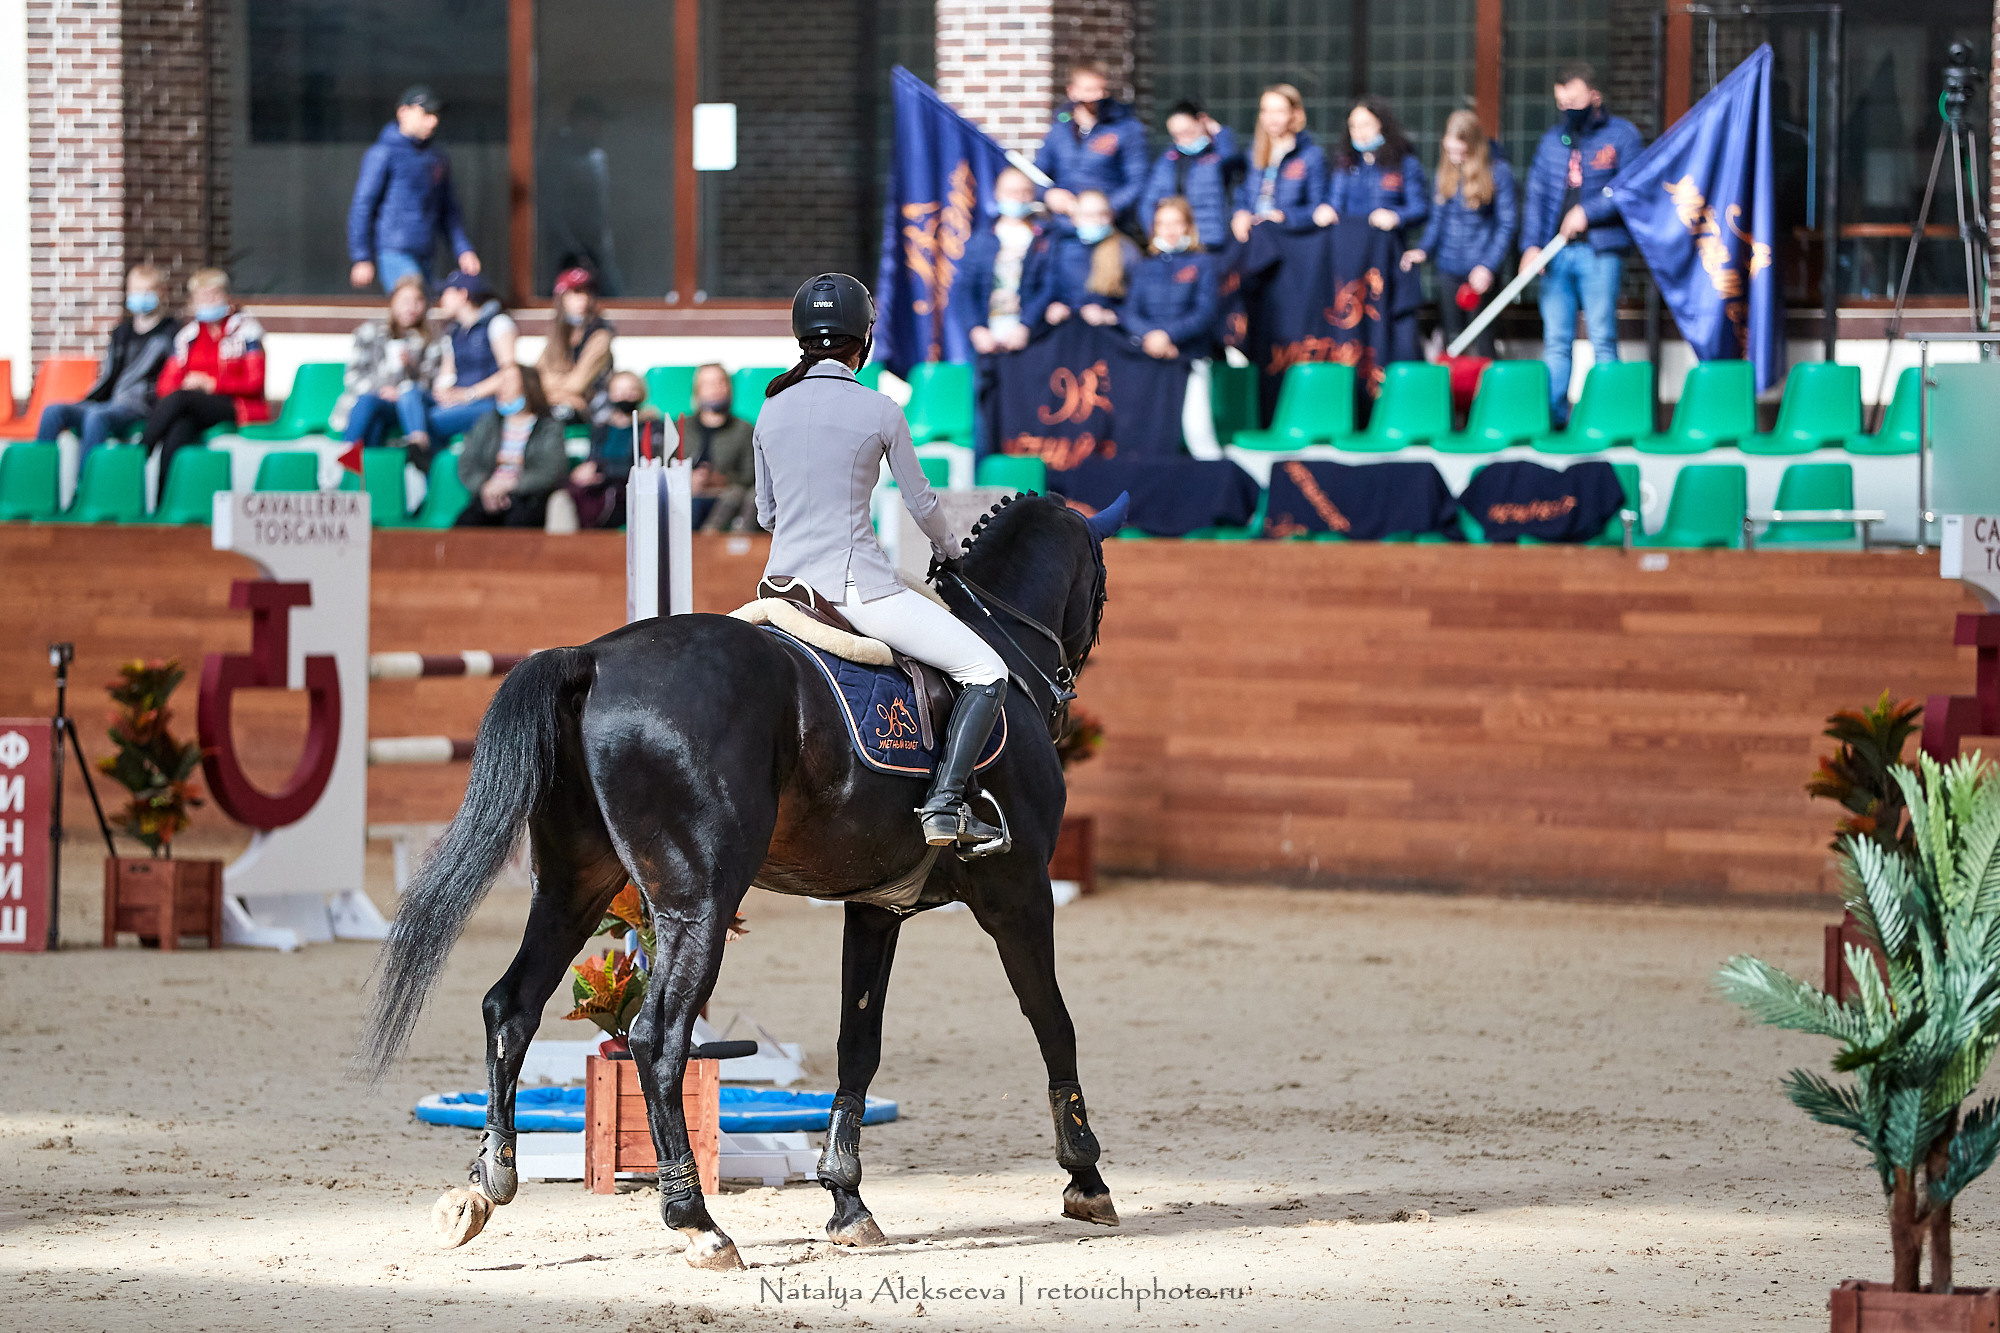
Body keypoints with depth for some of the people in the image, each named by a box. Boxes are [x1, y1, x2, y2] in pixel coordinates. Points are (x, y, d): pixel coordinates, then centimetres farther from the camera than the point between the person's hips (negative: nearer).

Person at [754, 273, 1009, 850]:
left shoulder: (771, 409, 6)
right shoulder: (880, 412, -7)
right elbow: (921, 504, 4)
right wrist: (948, 547, 26)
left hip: (784, 581, 6)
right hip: (857, 588, -6)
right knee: (987, 674, 0)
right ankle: (945, 804, -14)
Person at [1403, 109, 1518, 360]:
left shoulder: (1497, 171, -7)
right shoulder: (1446, 170, 9)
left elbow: (1507, 223, -6)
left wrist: (1488, 266, -15)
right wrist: (1424, 249, -2)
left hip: (1481, 267, -5)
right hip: (1448, 266, 5)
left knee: (1482, 342, -7)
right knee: (1451, 339, 6)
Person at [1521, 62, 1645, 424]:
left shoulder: (1621, 134, 3)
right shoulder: (1553, 140, 16)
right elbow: (1536, 194, 12)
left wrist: (1588, 212, -12)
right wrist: (1531, 244, -1)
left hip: (1599, 252, -4)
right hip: (1556, 254, 4)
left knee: (1602, 337, -5)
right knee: (1555, 340, 2)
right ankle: (1554, 415, 4)